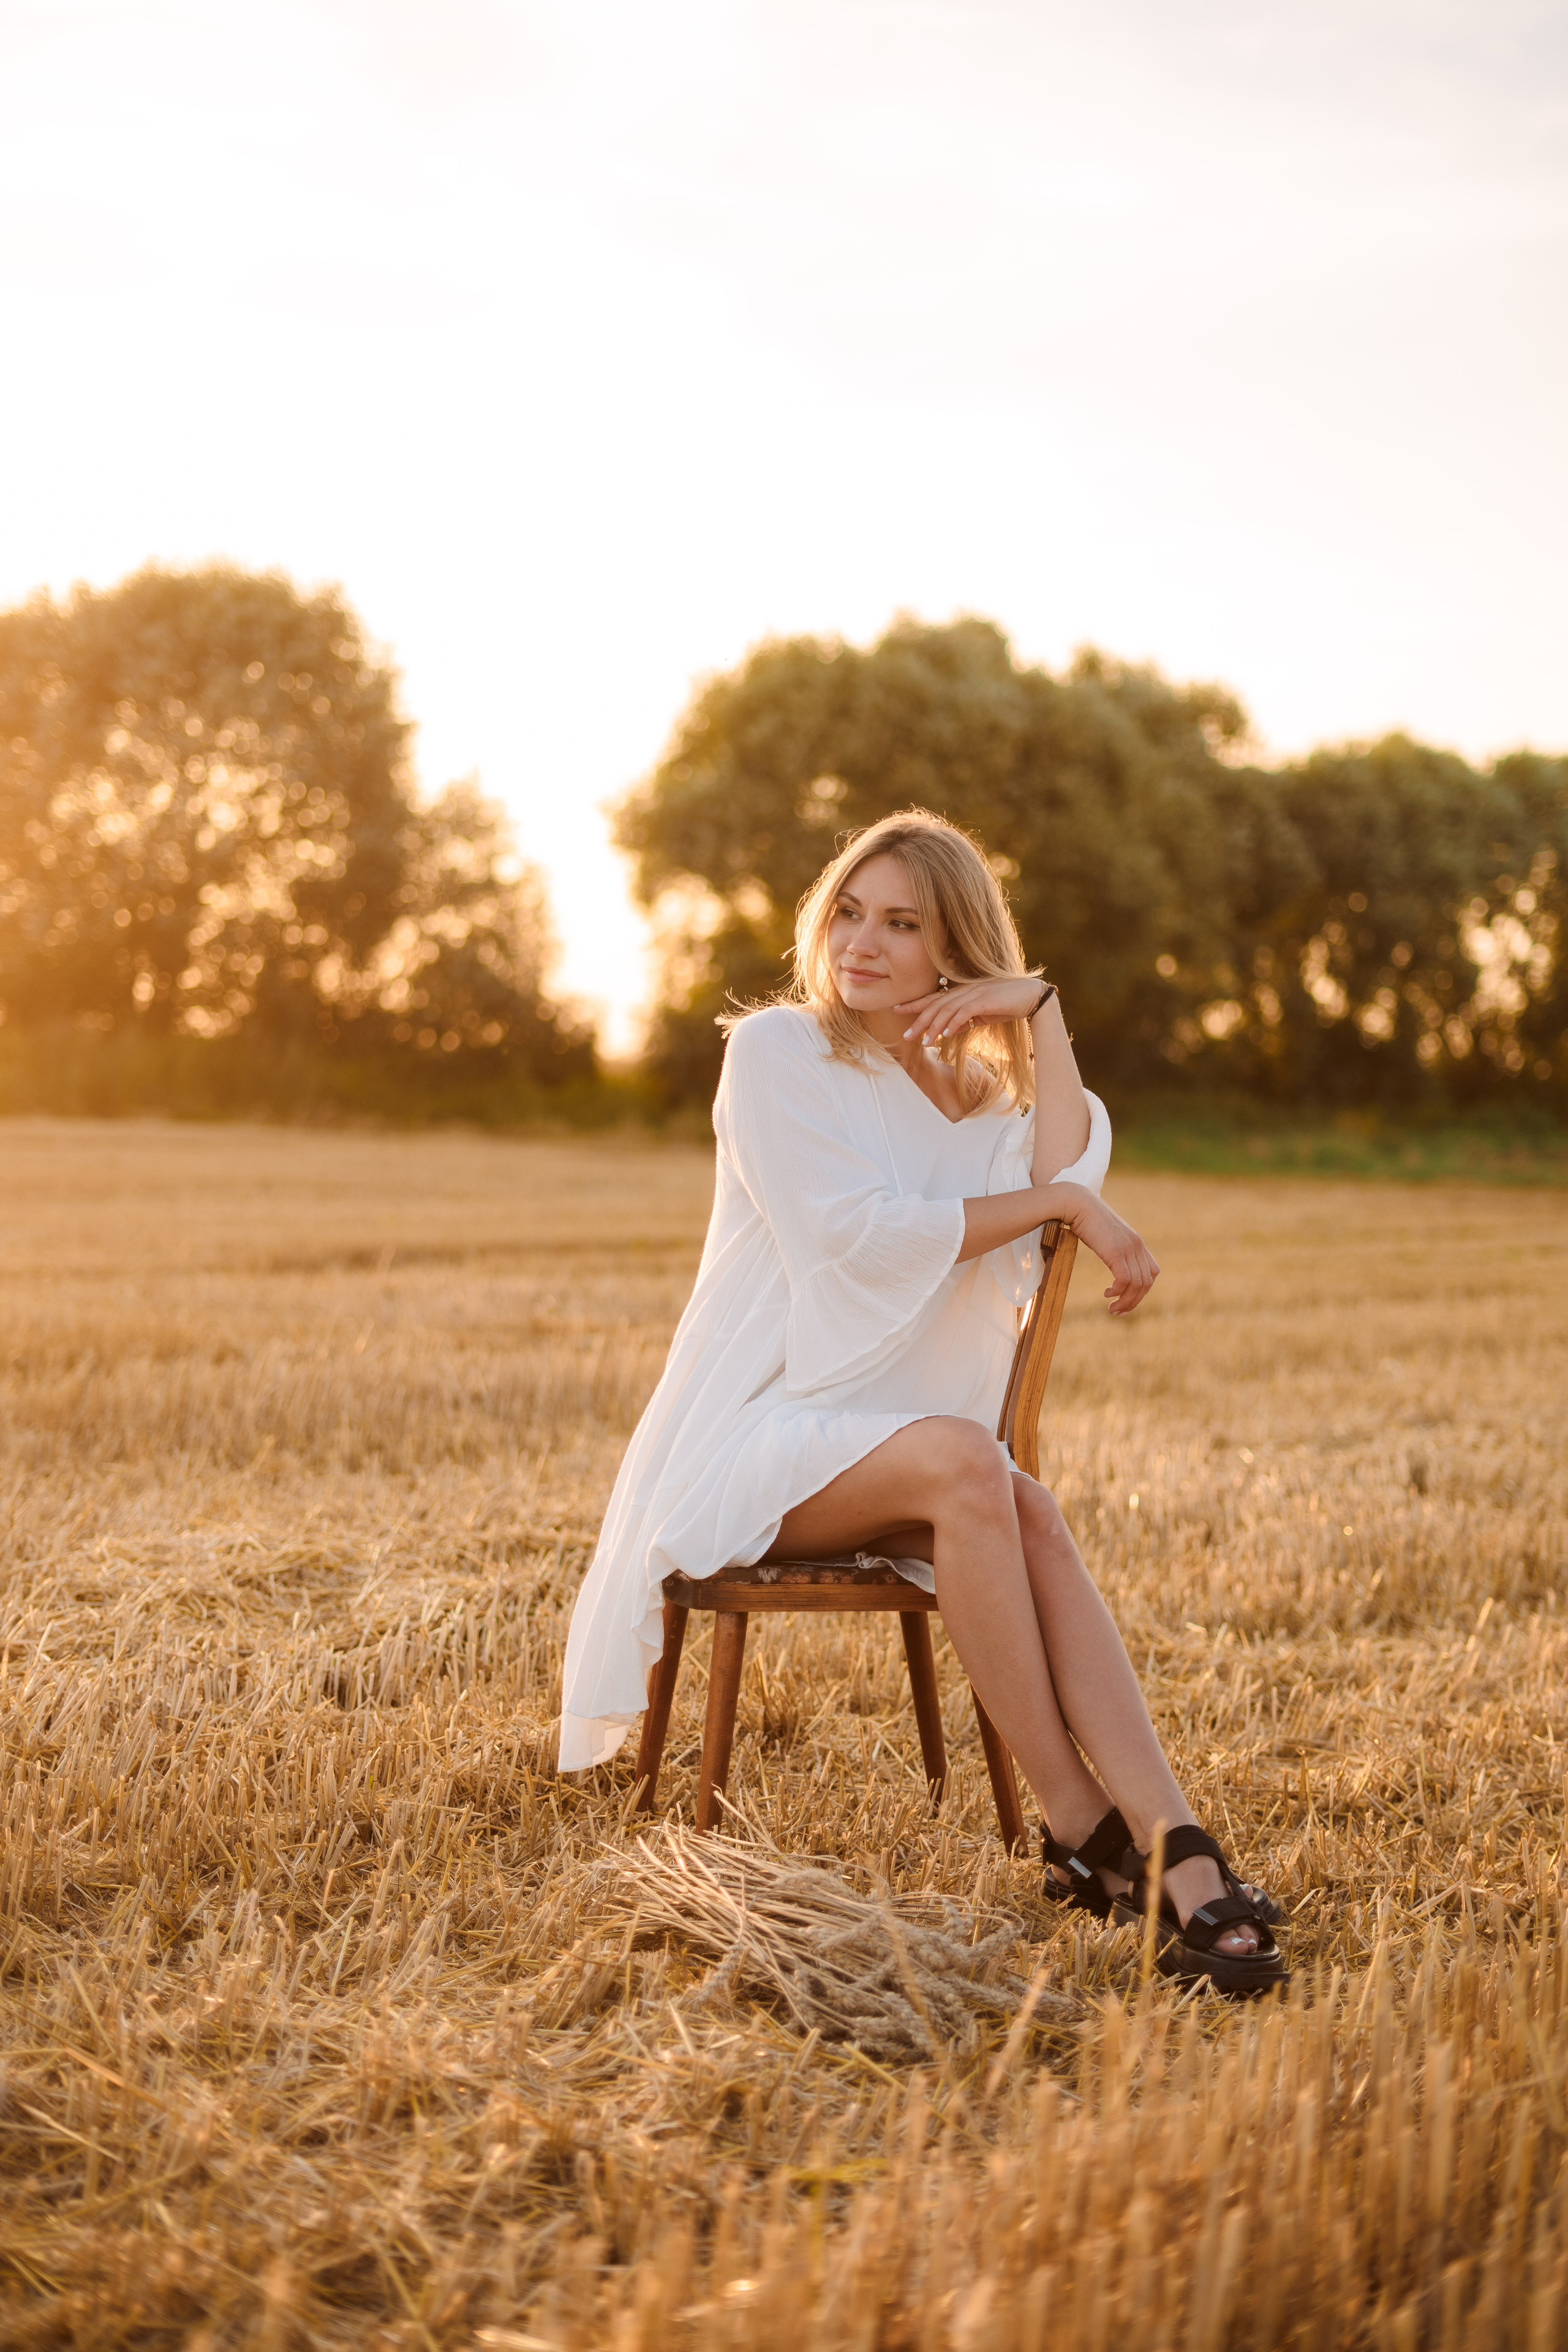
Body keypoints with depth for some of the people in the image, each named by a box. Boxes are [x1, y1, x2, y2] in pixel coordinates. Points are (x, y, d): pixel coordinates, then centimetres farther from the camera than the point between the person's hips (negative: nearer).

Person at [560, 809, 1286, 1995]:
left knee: (1028, 1511, -29)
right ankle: (1083, 1826, -30)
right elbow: (863, 1232, -14)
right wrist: (1060, 1201, -12)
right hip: (759, 1443, -4)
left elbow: (1073, 1171, -8)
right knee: (963, 1461, -35)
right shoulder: (779, 1049, 0)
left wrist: (1040, 1010, -6)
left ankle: (1176, 1855, -41)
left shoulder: (984, 1086, 15)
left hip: (897, 1436, 5)